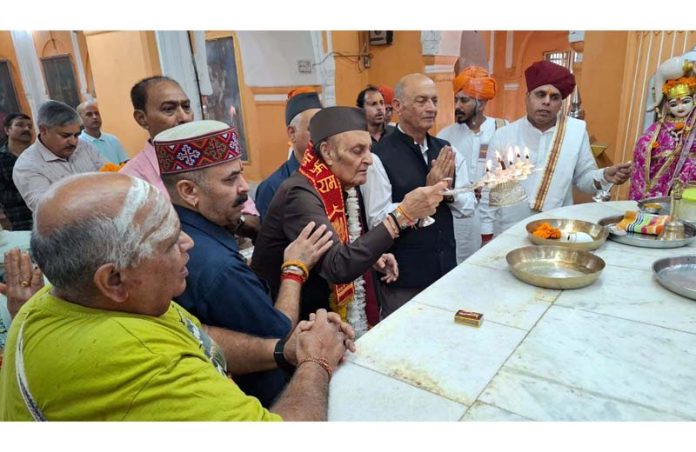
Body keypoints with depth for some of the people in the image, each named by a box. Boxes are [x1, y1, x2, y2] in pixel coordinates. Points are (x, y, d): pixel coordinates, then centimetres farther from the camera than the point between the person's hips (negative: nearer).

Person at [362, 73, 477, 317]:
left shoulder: (447, 151, 4)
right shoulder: (380, 157, -15)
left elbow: (469, 207, 6)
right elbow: (377, 220, -19)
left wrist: (449, 192, -14)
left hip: (446, 269, 6)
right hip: (403, 278, -6)